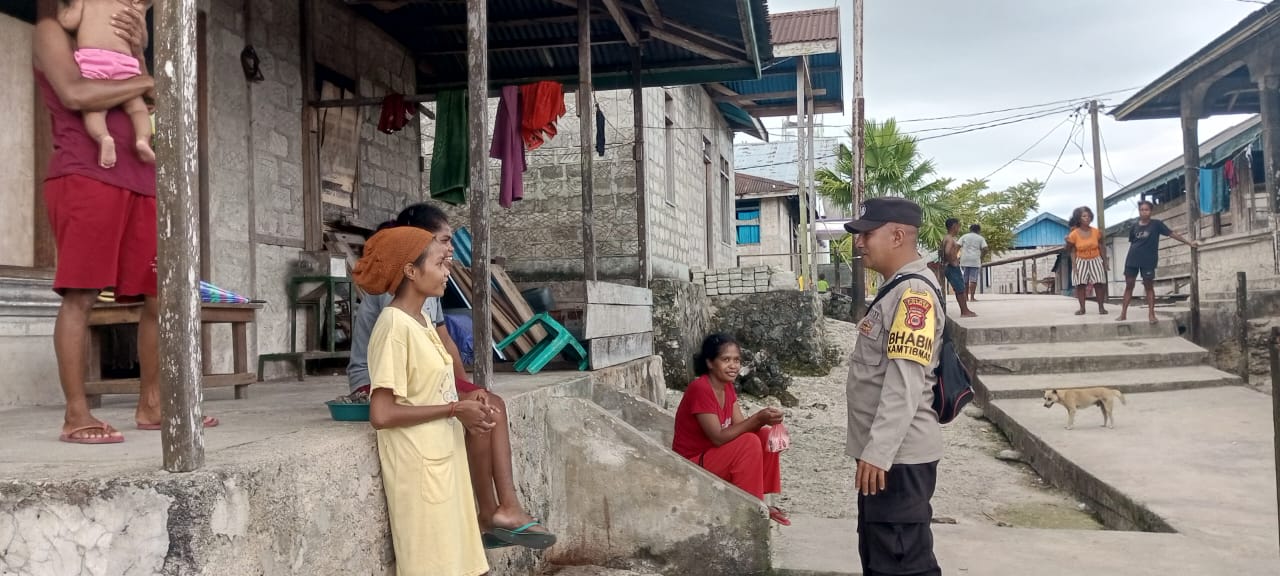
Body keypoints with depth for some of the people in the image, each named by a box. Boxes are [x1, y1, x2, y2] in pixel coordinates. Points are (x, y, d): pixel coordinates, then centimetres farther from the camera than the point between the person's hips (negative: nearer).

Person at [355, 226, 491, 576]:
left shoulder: (422, 320, 9)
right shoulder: (394, 325, -17)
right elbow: (382, 414, -23)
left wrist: (465, 411, -2)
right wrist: (455, 409, -16)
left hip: (443, 456, 9)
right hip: (418, 464, -9)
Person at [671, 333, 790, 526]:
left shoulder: (727, 387, 3)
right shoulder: (700, 389, -25)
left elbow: (740, 426, -2)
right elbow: (718, 437, -28)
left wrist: (763, 419, -22)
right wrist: (758, 418, -32)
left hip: (716, 456, 9)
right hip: (692, 466, -9)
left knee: (766, 436, -3)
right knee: (749, 443, -25)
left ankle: (758, 502, 4)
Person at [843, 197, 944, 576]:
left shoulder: (914, 292, -17)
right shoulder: (897, 291, 15)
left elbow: (905, 384, -24)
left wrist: (878, 452, -25)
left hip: (899, 457, -10)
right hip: (882, 451, 10)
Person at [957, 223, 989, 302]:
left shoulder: (964, 237, 12)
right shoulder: (980, 238, 7)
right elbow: (985, 249, -4)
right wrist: (982, 257, 10)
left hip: (964, 261, 2)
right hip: (975, 261, -2)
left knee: (965, 280, 9)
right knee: (973, 280, -2)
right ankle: (972, 297, -7)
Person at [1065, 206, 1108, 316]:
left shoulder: (1096, 232, -6)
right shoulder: (1074, 234, -11)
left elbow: (1101, 248, 3)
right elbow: (1072, 251, -5)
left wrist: (1105, 262, 3)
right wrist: (1074, 265, -11)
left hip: (1095, 261, 1)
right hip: (1081, 262, -1)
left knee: (1099, 283, -2)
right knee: (1080, 284, -1)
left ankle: (1101, 307, 5)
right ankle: (1082, 308, 5)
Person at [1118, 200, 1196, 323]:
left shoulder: (1156, 224, -1)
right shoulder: (1134, 227, 6)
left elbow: (1172, 234, -1)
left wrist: (1189, 242, -5)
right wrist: (1131, 256, 13)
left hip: (1148, 261, -3)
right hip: (1132, 260, 3)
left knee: (1149, 286, 1)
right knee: (1129, 285, 4)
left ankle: (1151, 314, 5)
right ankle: (1123, 313, 7)